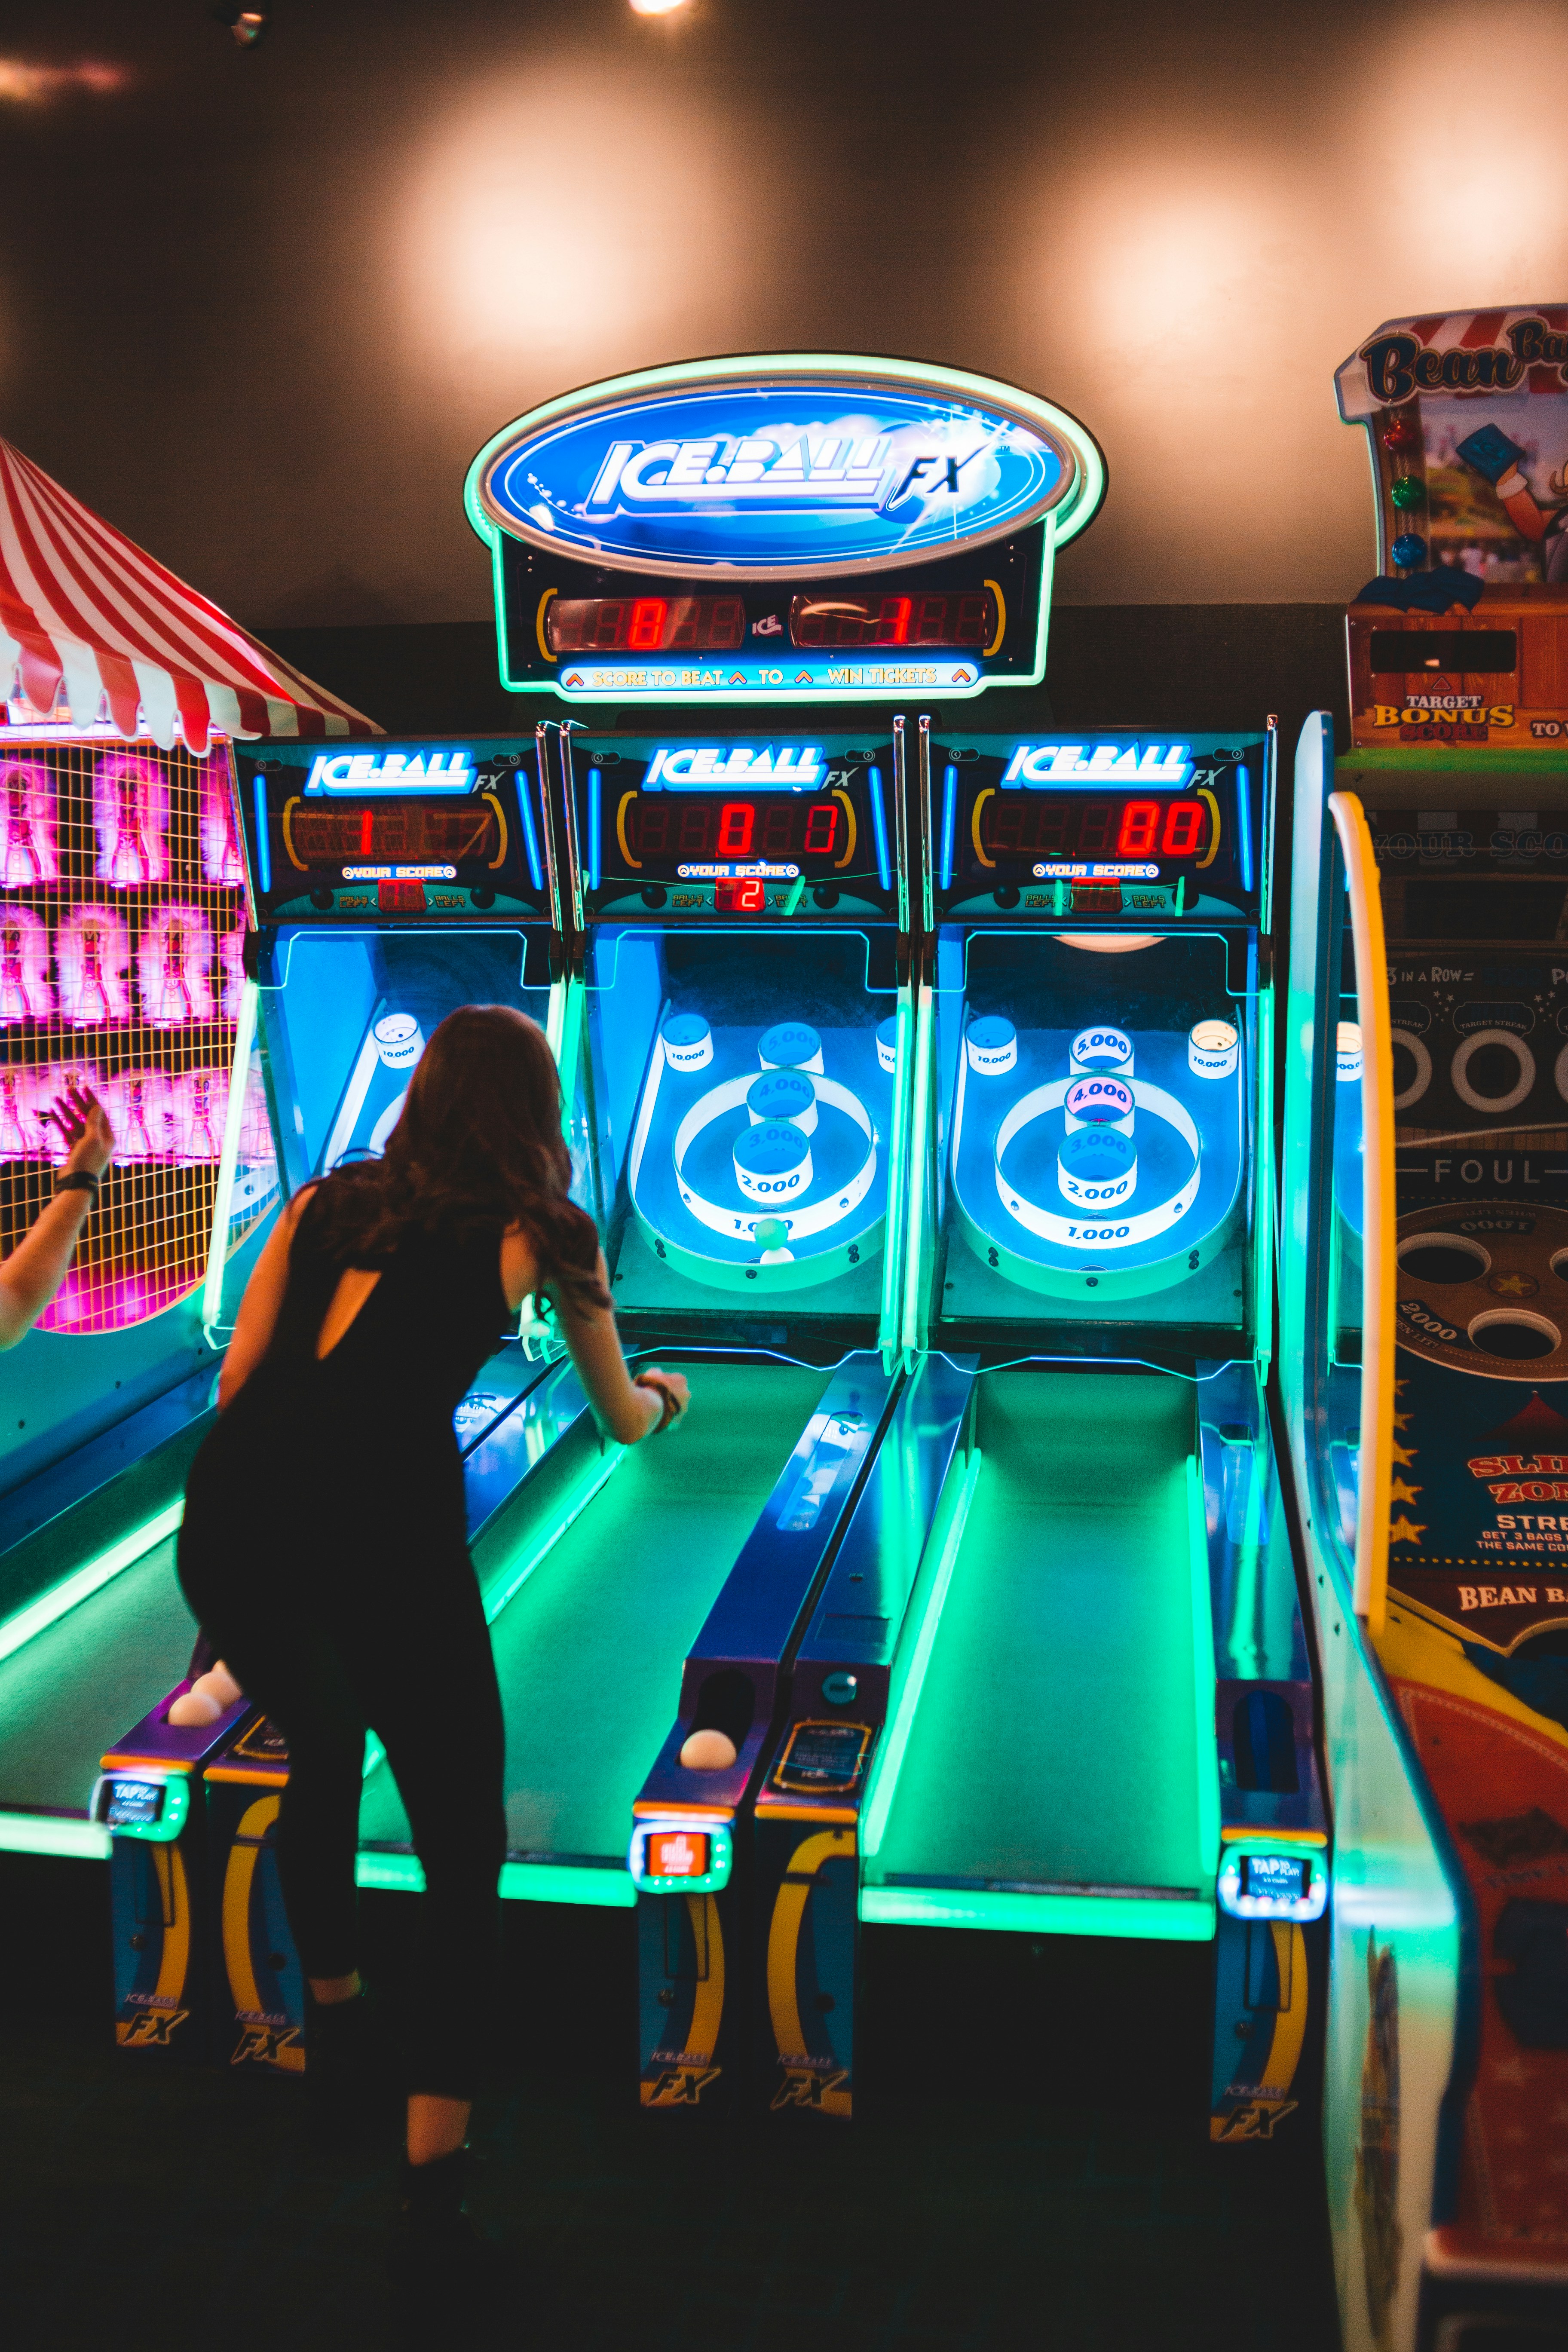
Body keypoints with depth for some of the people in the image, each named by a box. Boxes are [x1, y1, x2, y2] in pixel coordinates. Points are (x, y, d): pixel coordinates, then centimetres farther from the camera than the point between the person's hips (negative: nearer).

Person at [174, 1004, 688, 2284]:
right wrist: (670, 1391, 52)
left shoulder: (324, 1202, 23)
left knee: (319, 1754, 31)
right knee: (463, 1843, 12)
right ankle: (434, 2183, 4)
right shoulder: (543, 1230, 17)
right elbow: (625, 1421, 29)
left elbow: (237, 1381, 17)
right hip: (384, 1519, -4)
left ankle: (335, 2023, 49)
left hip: (230, 1506, 4)